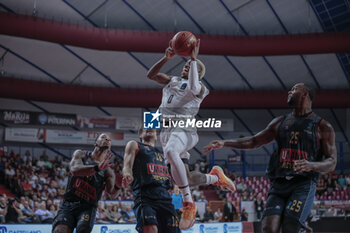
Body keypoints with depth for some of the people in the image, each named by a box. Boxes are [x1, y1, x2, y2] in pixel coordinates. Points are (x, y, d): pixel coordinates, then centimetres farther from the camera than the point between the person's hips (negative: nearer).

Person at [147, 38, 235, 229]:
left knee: (170, 152, -43)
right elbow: (151, 75, 16)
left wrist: (194, 59, -13)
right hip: (166, 130, 7)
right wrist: (166, 59, 3)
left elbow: (193, 88, -20)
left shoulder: (199, 87, 5)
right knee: (185, 178, 4)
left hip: (184, 129, -7)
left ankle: (188, 203, -36)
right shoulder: (173, 81, 25)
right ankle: (215, 177, 34)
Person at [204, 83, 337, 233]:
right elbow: (254, 141, 22)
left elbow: (332, 162, 1)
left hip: (303, 185, -4)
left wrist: (312, 165, -20)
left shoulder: (323, 127, 7)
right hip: (278, 186, 4)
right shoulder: (280, 122, 20)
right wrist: (224, 143, 12)